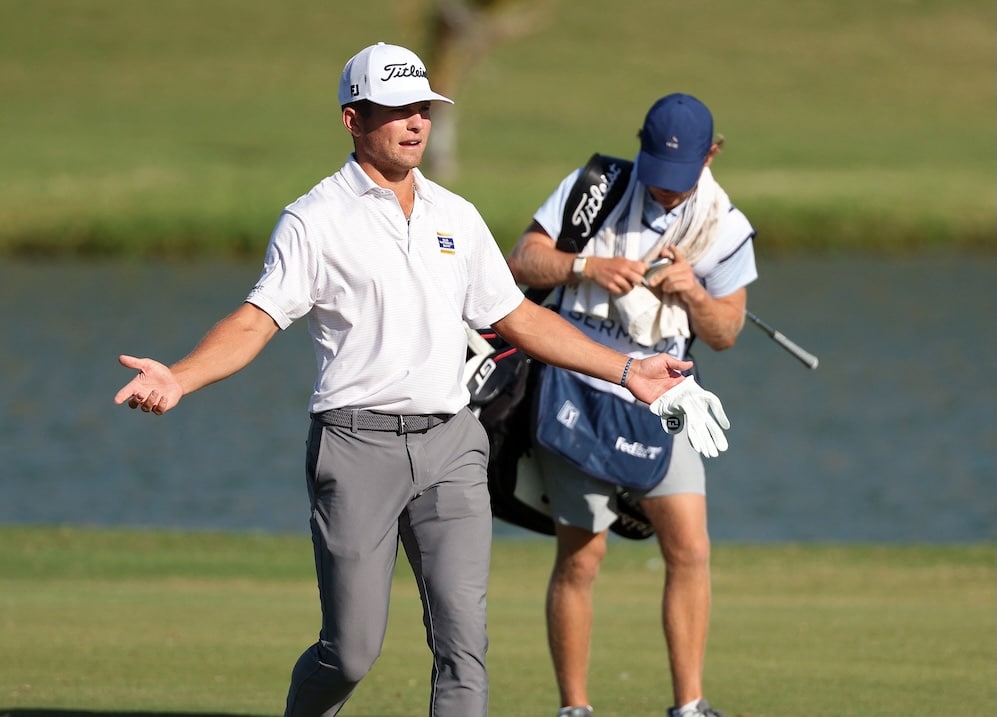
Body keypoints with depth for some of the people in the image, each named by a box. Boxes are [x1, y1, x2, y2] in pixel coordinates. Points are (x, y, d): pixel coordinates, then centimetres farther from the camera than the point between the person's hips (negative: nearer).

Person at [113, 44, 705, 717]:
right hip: (356, 442, -4)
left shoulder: (457, 216, 15)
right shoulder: (316, 219, 0)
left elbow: (518, 316, 23)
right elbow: (256, 321, -9)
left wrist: (625, 370, 22)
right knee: (351, 651, -3)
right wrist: (177, 379, -26)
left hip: (450, 446, 4)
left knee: (464, 634, -9)